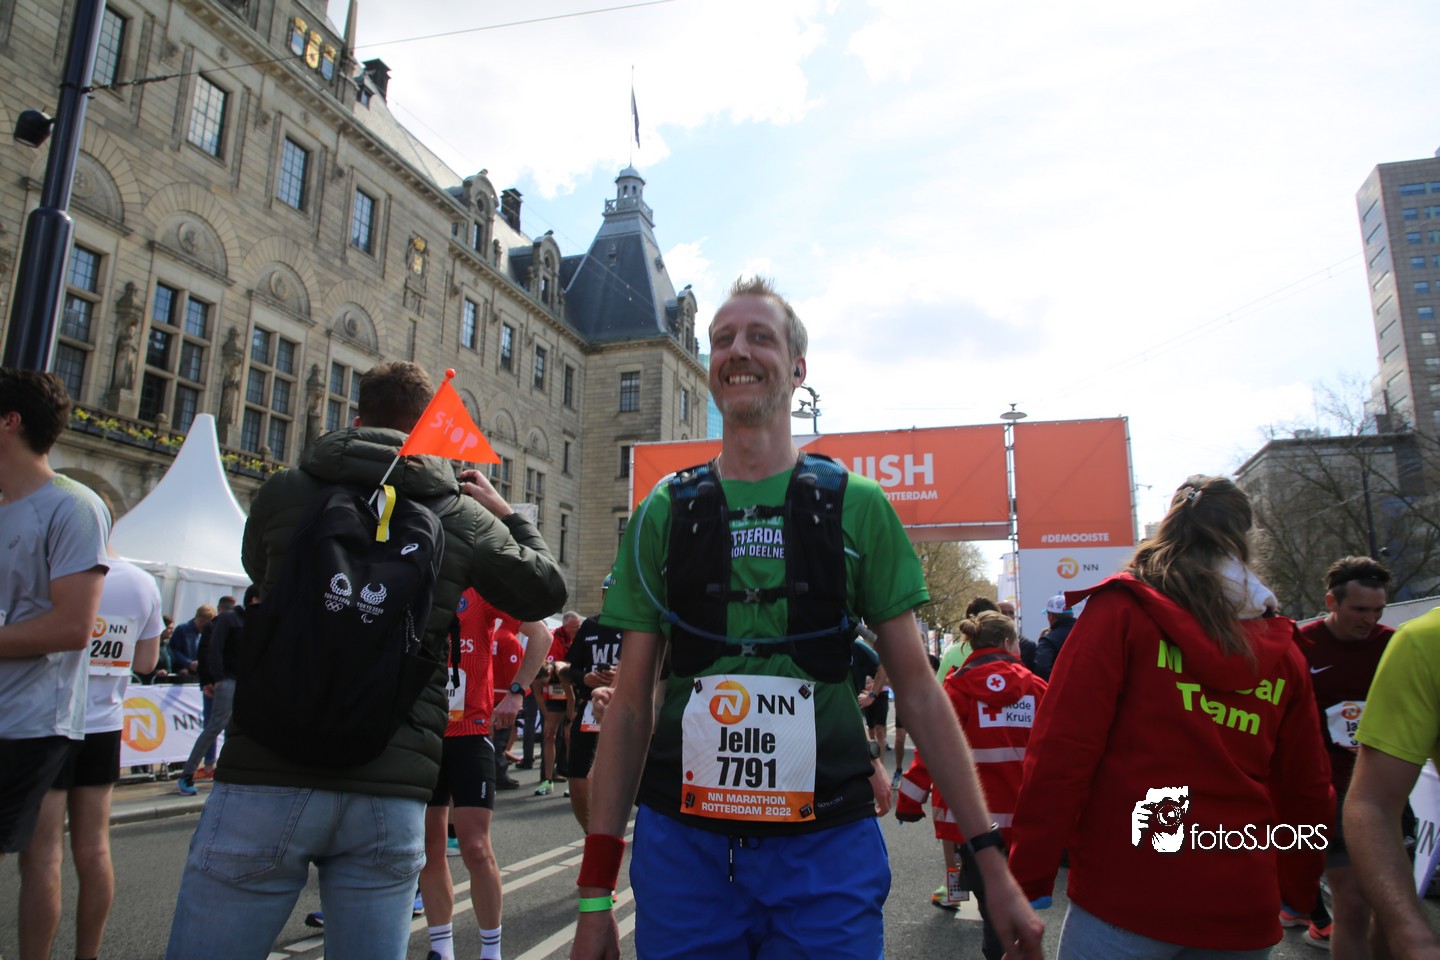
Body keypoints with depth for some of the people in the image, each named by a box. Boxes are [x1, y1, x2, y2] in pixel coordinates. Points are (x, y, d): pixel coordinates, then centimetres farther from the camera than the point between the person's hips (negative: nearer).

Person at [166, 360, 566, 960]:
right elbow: (547, 591, 13)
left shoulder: (284, 492, 3)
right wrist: (506, 514, 26)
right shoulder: (464, 517, 3)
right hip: (393, 796, 1)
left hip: (268, 777, -1)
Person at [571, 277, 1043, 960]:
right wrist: (596, 890, 2)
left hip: (827, 850, -1)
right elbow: (630, 705, 4)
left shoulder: (857, 506, -1)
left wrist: (991, 860, -1)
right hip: (681, 845, 1)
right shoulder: (663, 514, 2)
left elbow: (918, 689, 2)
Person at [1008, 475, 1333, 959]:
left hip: (1128, 894, -4)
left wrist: (1029, 877, -8)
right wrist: (1298, 890, 27)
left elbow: (1061, 749, -13)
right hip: (1245, 909, 4)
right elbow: (1306, 789, 12)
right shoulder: (1282, 647, 6)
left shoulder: (1120, 611, -6)